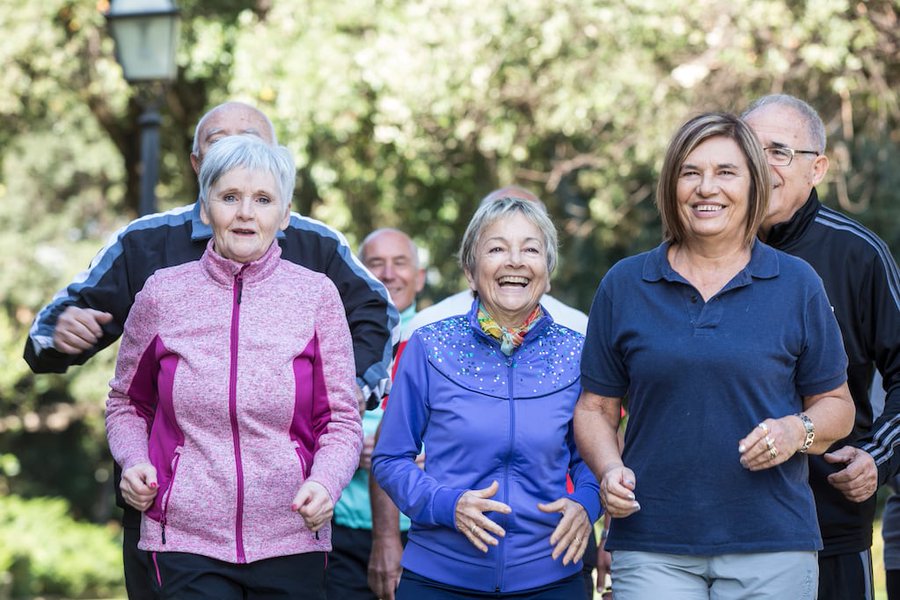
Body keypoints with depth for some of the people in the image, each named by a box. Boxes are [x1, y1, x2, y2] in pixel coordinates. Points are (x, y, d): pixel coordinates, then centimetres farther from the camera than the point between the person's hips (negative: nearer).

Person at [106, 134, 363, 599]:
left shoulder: (316, 295, 2)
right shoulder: (162, 294, 3)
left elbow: (341, 420, 3)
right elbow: (127, 404, 16)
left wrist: (325, 482, -16)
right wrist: (133, 461, -3)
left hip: (292, 542, 1)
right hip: (186, 541, -1)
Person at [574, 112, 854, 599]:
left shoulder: (796, 285, 6)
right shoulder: (623, 285, 8)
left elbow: (836, 404, 10)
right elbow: (595, 406, 11)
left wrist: (798, 430, -11)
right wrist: (609, 470, -8)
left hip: (771, 546, 0)